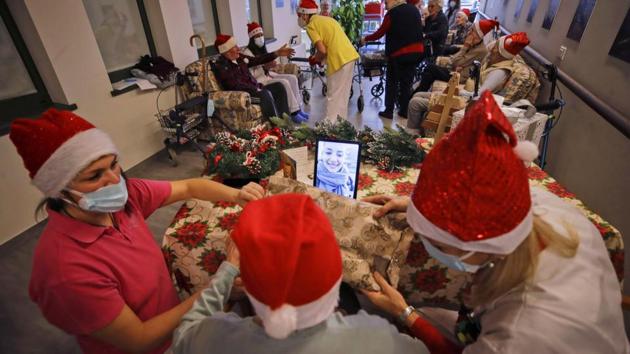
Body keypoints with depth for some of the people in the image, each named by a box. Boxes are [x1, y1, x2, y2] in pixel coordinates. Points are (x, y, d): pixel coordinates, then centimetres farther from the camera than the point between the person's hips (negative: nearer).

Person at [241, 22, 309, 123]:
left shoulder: (262, 48, 13)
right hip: (259, 80, -9)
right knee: (285, 83, -27)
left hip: (268, 74, 9)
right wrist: (264, 67, -23)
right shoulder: (247, 53, -13)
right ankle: (294, 113, -21)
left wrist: (270, 65, -3)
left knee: (293, 78, -10)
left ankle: (297, 108, -9)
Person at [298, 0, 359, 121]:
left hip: (339, 60, -9)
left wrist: (315, 60, 5)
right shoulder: (326, 19, 21)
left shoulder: (311, 26, -5)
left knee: (333, 96, -2)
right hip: (349, 56, 9)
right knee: (342, 95, 17)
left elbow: (322, 50, -15)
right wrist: (318, 57, 20)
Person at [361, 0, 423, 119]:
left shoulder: (392, 13, -7)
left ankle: (389, 111, 4)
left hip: (399, 52, -5)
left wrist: (365, 39, 8)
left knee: (392, 82, 5)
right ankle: (404, 111, 13)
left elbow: (379, 34, -5)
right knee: (407, 82, 11)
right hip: (417, 51, 6)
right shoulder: (414, 10, 12)